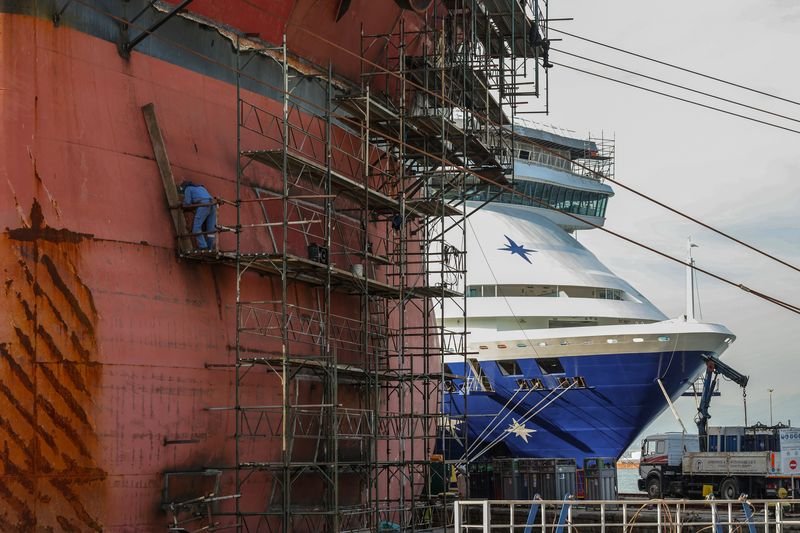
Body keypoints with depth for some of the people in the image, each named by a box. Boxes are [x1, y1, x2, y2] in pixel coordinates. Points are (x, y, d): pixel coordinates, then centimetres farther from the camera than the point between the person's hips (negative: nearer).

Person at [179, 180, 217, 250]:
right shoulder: (201, 187, 38)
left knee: (196, 228, -6)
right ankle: (210, 249, 2)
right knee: (210, 230, 6)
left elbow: (187, 203, 6)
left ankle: (203, 246, -18)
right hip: (212, 205, 7)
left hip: (203, 206, -7)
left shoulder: (188, 189, 16)